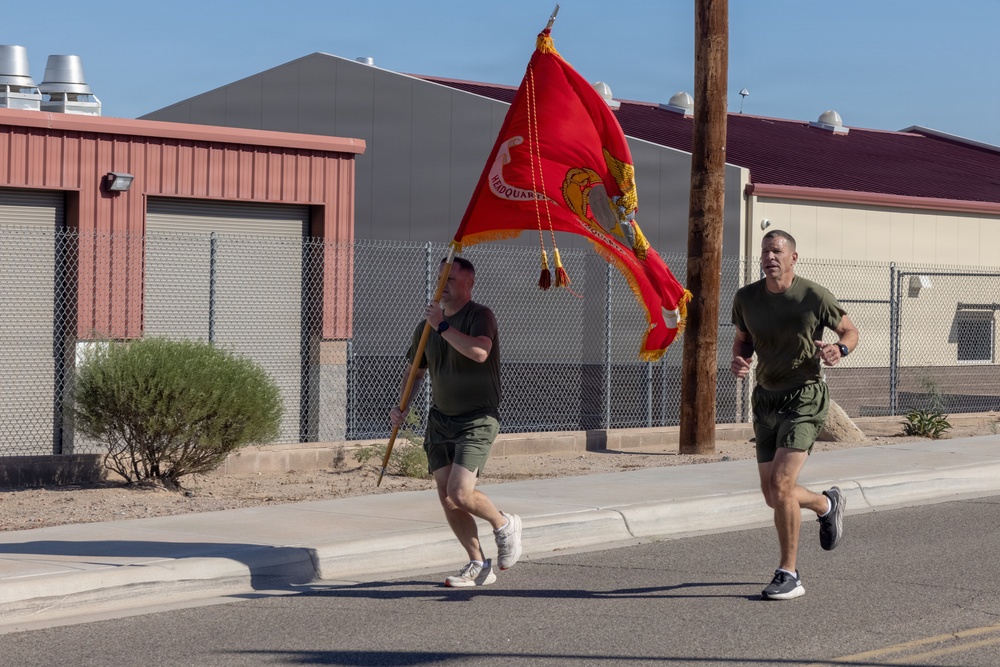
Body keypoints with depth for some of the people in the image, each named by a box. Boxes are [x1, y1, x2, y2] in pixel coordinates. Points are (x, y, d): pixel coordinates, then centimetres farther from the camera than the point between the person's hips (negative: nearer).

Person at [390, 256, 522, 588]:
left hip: (477, 420, -7)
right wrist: (403, 406, 8)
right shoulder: (428, 323, 11)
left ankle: (504, 525, 12)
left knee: (460, 493, -18)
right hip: (440, 419, 7)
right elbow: (415, 369, 22)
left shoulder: (480, 316, -10)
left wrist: (443, 327, -24)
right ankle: (478, 566, 13)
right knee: (445, 495, 2)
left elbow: (479, 352, -30)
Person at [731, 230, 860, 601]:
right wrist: (738, 361, -8)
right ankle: (827, 505, 42)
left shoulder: (814, 297, -13)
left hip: (804, 399, -5)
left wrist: (839, 349, -22)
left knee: (781, 485, -19)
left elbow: (850, 331, 1)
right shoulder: (746, 298, -2)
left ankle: (789, 576, -7)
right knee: (773, 496, 9)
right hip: (766, 400, 5)